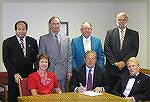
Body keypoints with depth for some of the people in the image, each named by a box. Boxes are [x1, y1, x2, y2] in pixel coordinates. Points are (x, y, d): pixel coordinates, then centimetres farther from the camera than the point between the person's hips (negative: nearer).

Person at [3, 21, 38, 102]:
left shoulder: (33, 41, 10)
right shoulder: (7, 42, 2)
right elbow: (6, 60, -4)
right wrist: (15, 73, -14)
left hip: (30, 76, 2)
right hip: (14, 77, -2)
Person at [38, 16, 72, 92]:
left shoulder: (66, 39, 12)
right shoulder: (43, 39, 3)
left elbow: (69, 56, 12)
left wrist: (69, 71, 4)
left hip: (63, 74, 3)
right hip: (49, 72, -2)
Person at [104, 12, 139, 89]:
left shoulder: (134, 34, 8)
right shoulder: (110, 33, 9)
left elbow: (135, 50, -1)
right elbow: (107, 49, 1)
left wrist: (124, 62, -12)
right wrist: (115, 62, -8)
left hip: (127, 68, 0)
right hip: (112, 68, 1)